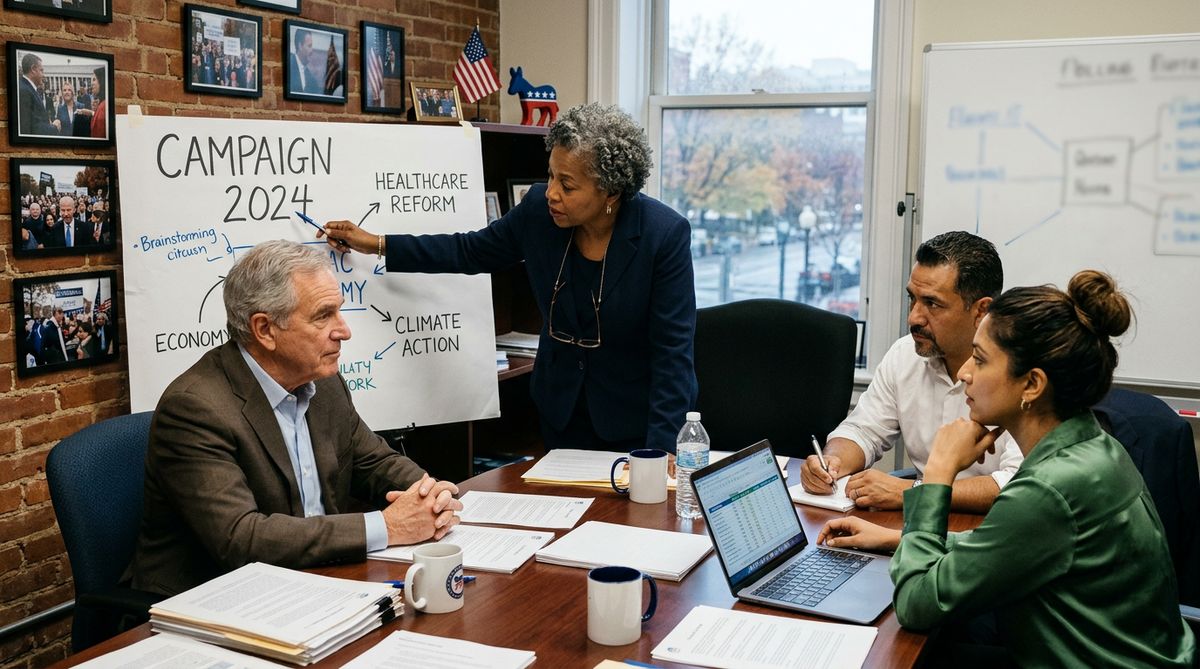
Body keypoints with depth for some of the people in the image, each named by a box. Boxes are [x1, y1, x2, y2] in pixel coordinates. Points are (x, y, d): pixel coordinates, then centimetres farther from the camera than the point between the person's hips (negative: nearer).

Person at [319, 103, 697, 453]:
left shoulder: (666, 234, -23)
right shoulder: (539, 208, -12)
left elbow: (672, 349, -22)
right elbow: (471, 251, 5)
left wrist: (662, 450, -27)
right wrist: (377, 244, 1)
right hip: (563, 408, 4)